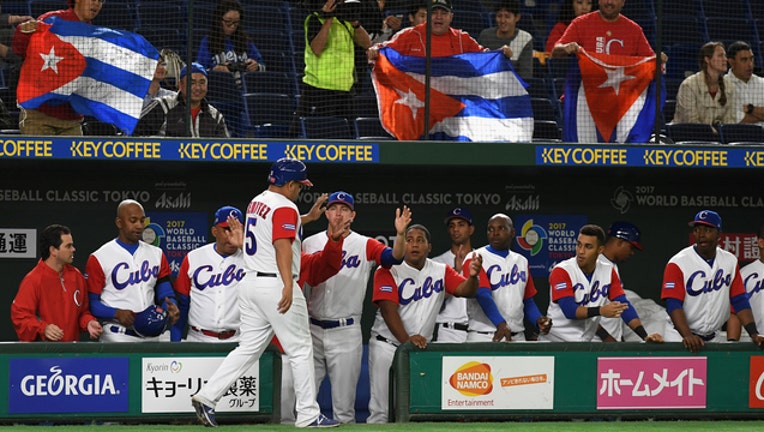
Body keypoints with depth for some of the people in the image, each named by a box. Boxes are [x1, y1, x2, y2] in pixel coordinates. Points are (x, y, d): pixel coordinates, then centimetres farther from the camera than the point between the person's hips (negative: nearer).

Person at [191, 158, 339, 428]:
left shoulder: (256, 202, 16)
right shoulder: (285, 208, -12)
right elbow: (283, 246, -24)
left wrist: (307, 217, 40)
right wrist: (288, 286, -32)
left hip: (251, 282, 9)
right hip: (276, 284, -9)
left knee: (249, 348, 10)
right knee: (300, 350, 0)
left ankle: (207, 396, -2)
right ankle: (308, 414, 3)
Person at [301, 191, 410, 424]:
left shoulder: (365, 245, 2)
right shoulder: (309, 244, 9)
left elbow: (394, 257, -14)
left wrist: (400, 234, -33)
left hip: (346, 332, -2)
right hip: (312, 329, 2)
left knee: (343, 405, -1)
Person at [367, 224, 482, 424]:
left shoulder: (441, 271, 7)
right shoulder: (388, 271, -5)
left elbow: (465, 290, -6)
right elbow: (389, 310, -15)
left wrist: (472, 276, -29)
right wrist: (406, 339, -28)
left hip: (421, 348, 4)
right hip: (387, 345, -4)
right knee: (381, 410, -9)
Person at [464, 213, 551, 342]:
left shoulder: (522, 261, 15)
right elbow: (483, 295, -19)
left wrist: (538, 321, -2)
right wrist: (501, 324, -33)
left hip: (517, 337, 5)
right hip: (483, 337, -5)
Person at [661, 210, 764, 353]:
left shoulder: (730, 261, 5)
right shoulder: (677, 263, -9)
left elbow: (740, 301, 3)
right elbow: (673, 305, -16)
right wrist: (688, 336, -31)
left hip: (715, 339, 4)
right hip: (681, 338, -4)